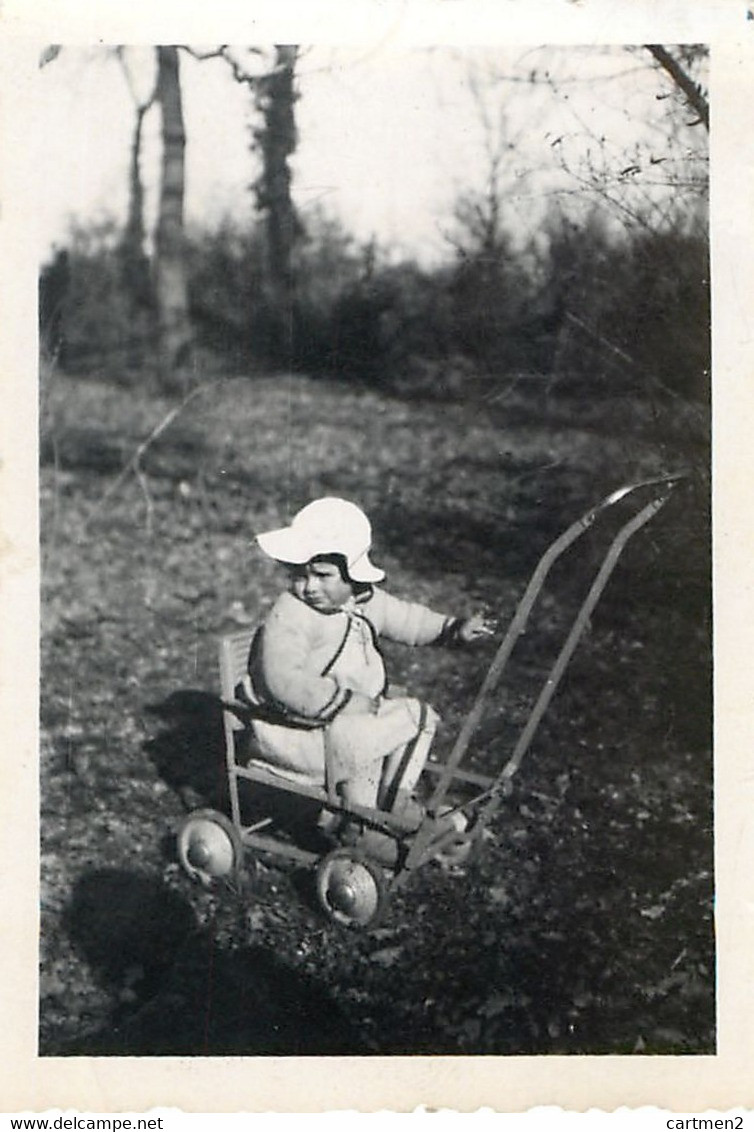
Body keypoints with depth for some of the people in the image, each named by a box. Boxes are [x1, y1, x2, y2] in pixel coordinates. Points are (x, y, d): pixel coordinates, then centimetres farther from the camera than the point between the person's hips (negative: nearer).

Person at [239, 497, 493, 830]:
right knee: (349, 739, -33)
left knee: (418, 714, 9)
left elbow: (405, 619, 19)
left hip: (357, 706, 9)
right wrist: (344, 701, -34)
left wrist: (454, 628, 6)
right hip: (296, 728, -9)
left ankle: (394, 799, 20)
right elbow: (284, 681, -34)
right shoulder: (288, 618, -24)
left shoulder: (365, 600, 2)